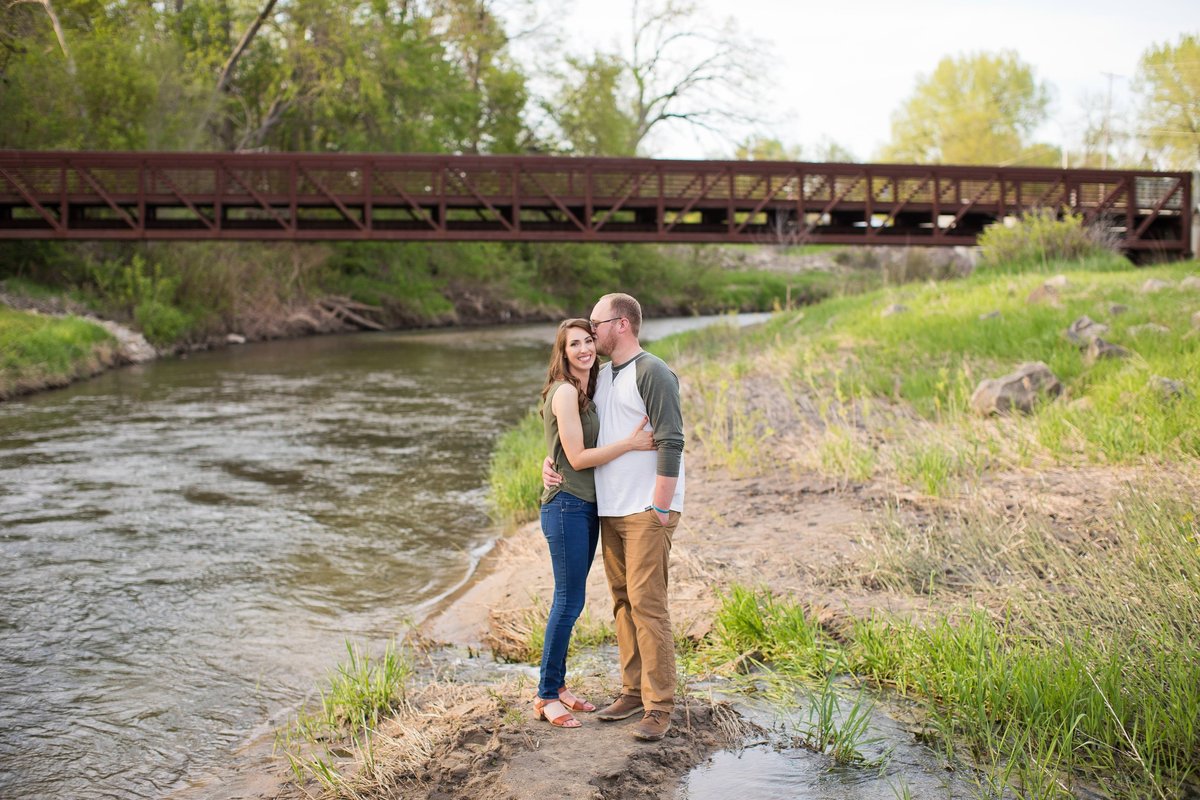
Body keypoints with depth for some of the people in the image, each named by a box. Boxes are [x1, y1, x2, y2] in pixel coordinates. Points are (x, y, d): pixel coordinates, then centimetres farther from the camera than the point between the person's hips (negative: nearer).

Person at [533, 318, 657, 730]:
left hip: (587, 506, 9)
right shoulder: (565, 392, -15)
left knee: (570, 599, 14)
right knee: (569, 600, -4)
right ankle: (546, 696, 6)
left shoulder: (589, 390, 13)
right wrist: (631, 443, -19)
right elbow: (577, 458, -18)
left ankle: (557, 685, 24)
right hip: (566, 505, -9)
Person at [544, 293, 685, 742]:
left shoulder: (651, 373, -10)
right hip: (609, 510, 8)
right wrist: (551, 461, 8)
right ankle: (633, 690, 21)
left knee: (647, 604, -8)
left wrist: (660, 507, -18)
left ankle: (658, 706, -1)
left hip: (647, 511, -8)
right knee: (622, 601, 11)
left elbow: (671, 443, -15)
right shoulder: (601, 378, 16)